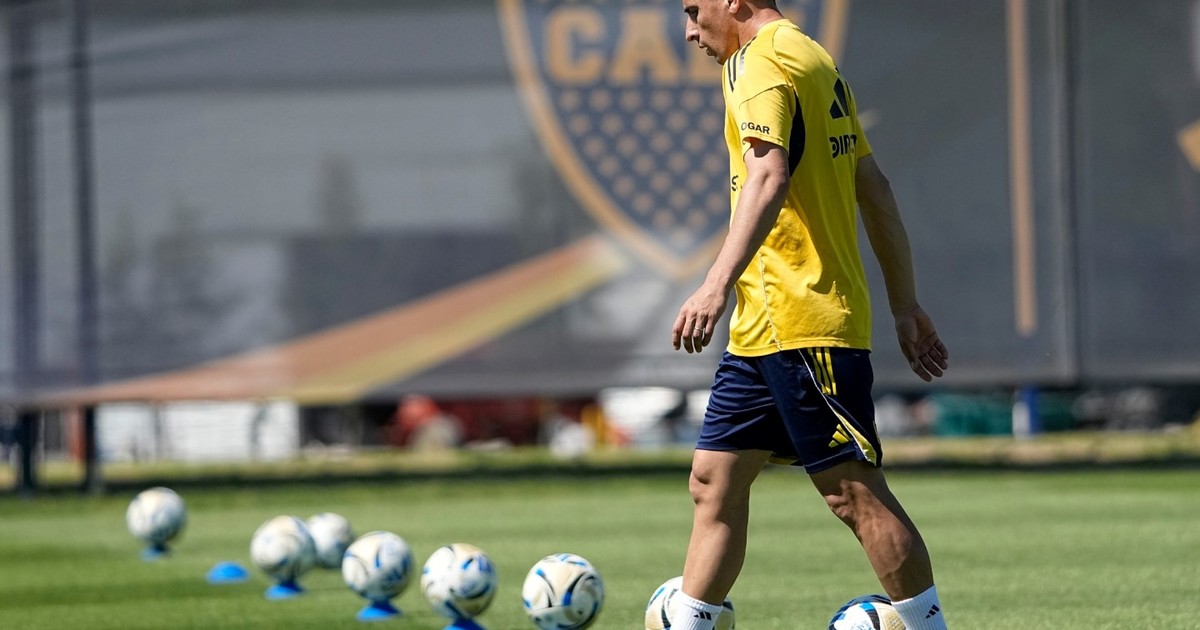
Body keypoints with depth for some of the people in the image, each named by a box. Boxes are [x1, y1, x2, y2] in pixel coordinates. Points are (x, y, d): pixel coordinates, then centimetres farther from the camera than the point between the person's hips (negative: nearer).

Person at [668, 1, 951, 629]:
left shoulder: (763, 63, -11)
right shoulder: (814, 60, 19)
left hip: (798, 322, -10)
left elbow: (768, 177, -27)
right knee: (714, 481, 8)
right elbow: (873, 187, 21)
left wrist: (718, 283, -36)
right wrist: (905, 304, 24)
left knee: (854, 492, -7)